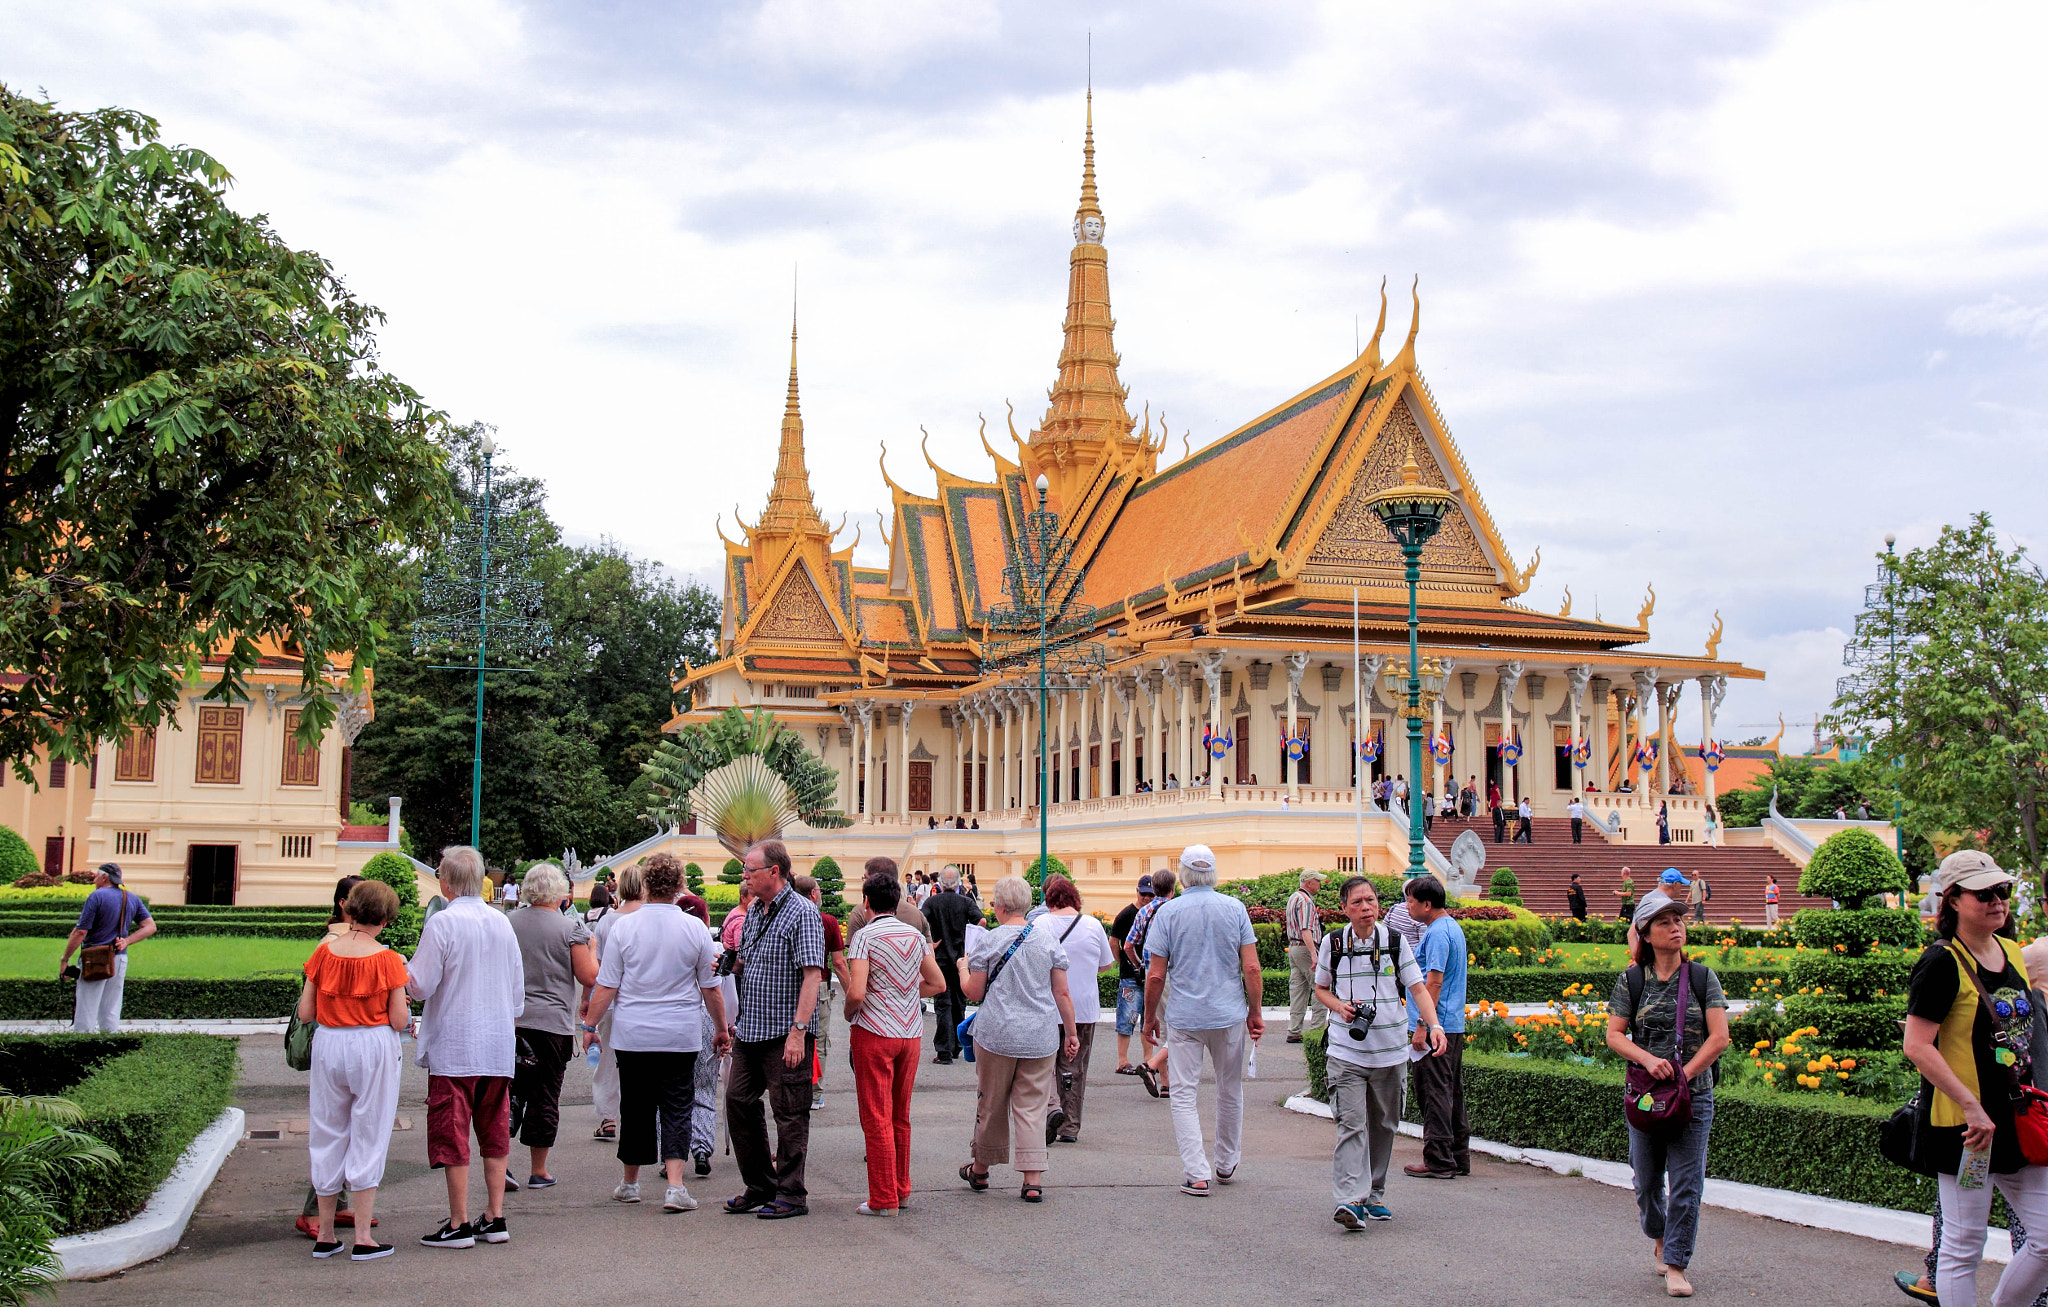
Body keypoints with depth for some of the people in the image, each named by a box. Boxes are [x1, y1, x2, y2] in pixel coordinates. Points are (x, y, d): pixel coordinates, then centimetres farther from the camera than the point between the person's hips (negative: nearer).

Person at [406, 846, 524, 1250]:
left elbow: (421, 985, -11)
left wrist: (401, 965, 7)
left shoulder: (442, 923, -11)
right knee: (494, 1129, 12)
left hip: (453, 1046, -5)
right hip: (498, 1045, 5)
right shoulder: (501, 922, 6)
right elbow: (518, 987, 12)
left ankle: (459, 1224, 4)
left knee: (452, 1132, 2)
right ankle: (494, 1218, 14)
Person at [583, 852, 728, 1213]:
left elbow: (606, 987, -1)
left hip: (633, 1035, 1)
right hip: (681, 1037, -1)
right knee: (677, 1109, 3)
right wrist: (721, 1029, 16)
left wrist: (589, 1025, 11)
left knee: (636, 1109, 12)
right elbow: (711, 989, 4)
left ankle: (629, 1183, 25)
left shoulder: (624, 927, -4)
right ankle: (675, 1185, -9)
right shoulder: (695, 929, -3)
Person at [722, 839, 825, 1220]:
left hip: (785, 1034, -9)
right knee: (738, 1102, 11)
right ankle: (760, 1186, 23)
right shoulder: (754, 913, 13)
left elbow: (812, 975, -19)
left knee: (789, 1114, 0)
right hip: (749, 1032, 9)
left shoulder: (802, 913, -13)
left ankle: (791, 1195, 9)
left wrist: (798, 1031, -24)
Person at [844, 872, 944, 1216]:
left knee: (876, 1118, 0)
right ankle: (901, 1190, 24)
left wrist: (849, 1015, 1)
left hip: (874, 1033, -6)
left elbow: (856, 992, -19)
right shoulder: (915, 935, 7)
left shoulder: (865, 936, -10)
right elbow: (938, 984, 12)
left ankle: (884, 1199, 3)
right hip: (911, 1032, 6)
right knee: (901, 1117, 16)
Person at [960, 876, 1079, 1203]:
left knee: (991, 1103, 13)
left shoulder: (988, 942, -5)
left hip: (997, 1035, -2)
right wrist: (1071, 1033, 12)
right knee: (1032, 1107, 4)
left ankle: (980, 1170, 29)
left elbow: (973, 993, 0)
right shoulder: (1048, 940, 3)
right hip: (1041, 1038, 2)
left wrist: (962, 970, 19)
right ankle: (1033, 1181, -2)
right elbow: (1062, 994, 3)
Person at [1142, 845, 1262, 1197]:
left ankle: (1197, 1174, -5)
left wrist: (1150, 1018, 6)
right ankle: (1226, 1164, 30)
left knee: (1184, 1095, 3)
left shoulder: (1168, 913, -6)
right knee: (1230, 1091, 17)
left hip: (1184, 1016, -2)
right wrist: (1255, 1013, 6)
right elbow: (1251, 968, -5)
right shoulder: (1235, 908, -2)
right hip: (1229, 1015, 2)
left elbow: (1156, 976, -6)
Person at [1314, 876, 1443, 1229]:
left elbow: (1417, 988, 2)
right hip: (1347, 1050, -2)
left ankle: (1374, 1195, 25)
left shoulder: (1395, 941, 2)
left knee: (1383, 1125, 11)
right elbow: (1320, 989, 14)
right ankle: (1350, 1200, -18)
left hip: (1391, 1050, 2)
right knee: (1351, 1123, -13)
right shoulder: (1333, 943, 1)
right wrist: (1340, 1006, -7)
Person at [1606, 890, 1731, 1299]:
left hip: (1694, 1094, -1)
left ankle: (1675, 1265, 7)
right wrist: (1649, 1060, -17)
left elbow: (1719, 1038, -5)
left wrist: (1683, 1076, -12)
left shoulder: (1702, 977, 0)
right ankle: (1661, 1237, 40)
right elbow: (1614, 1035, 0)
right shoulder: (1632, 980, 2)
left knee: (1686, 1182, -5)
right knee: (1647, 1180, 11)